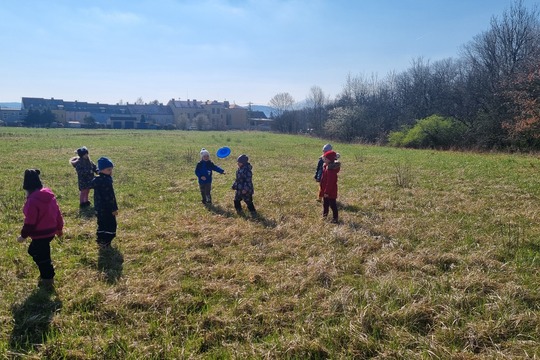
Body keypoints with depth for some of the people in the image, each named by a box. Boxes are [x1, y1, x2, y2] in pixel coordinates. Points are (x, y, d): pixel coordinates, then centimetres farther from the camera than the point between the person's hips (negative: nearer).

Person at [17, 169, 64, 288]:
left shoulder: (33, 199, -22)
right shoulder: (49, 194, 2)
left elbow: (30, 221, -19)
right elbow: (57, 213, 9)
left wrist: (23, 235, -5)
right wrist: (59, 228, 21)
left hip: (40, 234, -9)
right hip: (50, 231, 9)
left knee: (41, 256, 9)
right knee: (33, 251, 26)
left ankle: (47, 280, 22)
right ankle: (47, 274, 31)